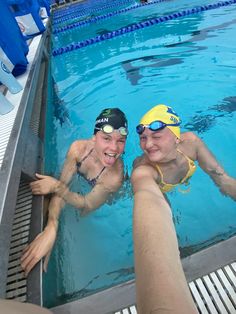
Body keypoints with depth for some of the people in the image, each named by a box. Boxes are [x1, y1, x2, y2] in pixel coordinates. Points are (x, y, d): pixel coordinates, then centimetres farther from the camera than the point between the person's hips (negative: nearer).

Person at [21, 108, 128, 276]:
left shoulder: (115, 177, -45)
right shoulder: (78, 148, -36)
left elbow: (87, 205, -30)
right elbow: (61, 186, -28)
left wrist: (57, 187, -41)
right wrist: (51, 229, -42)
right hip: (80, 180, 3)